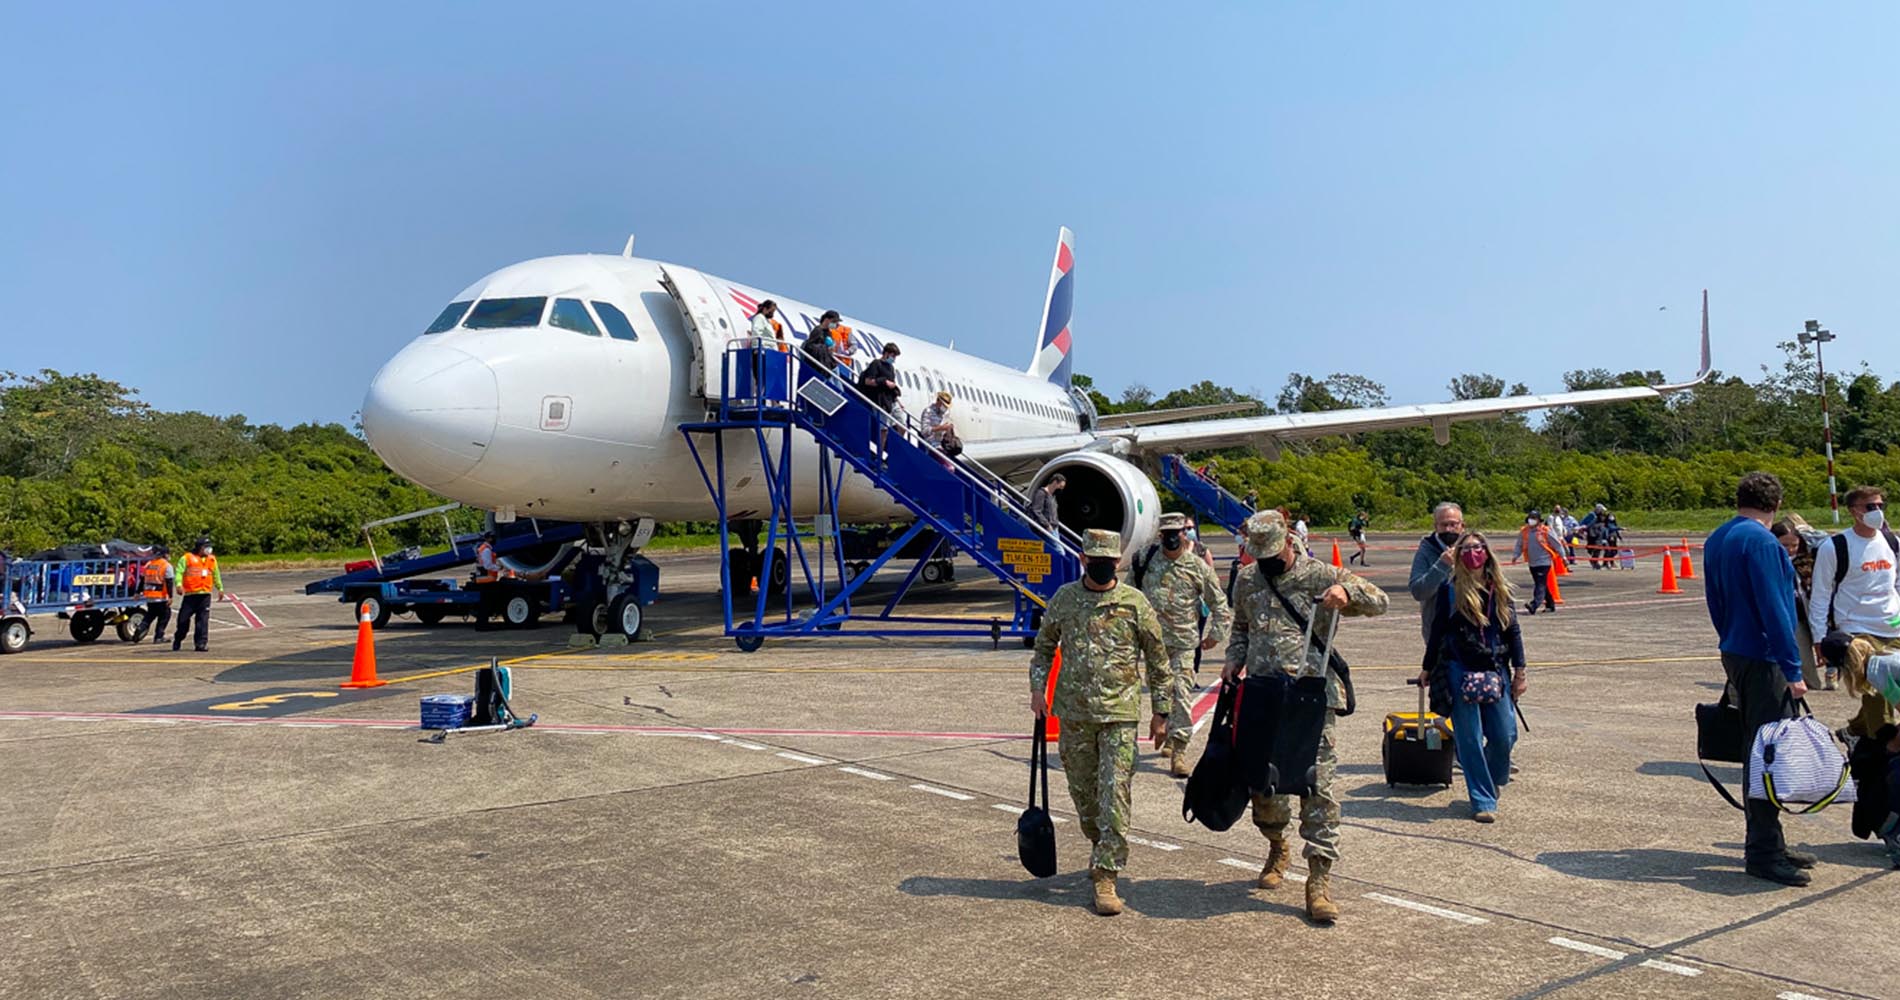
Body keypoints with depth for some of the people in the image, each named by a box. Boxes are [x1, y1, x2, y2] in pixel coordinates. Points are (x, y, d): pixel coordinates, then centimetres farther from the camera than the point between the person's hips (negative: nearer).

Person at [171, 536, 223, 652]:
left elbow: (216, 575, 26)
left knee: (203, 620, -3)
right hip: (190, 594, -3)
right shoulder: (187, 558, 2)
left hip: (205, 595, 3)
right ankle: (177, 642, 20)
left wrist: (220, 588, 29)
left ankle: (201, 643, -2)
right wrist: (179, 584, -22)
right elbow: (179, 572, -6)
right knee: (183, 620, 2)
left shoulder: (212, 560, 16)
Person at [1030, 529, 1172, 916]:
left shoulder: (1135, 604, -4)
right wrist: (1038, 688, 4)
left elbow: (1158, 660, 3)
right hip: (1073, 713, 3)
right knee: (1082, 792, 13)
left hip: (1120, 714, -3)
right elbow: (1044, 644, 16)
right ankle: (1104, 851, 36)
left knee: (1115, 795, -8)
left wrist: (1161, 712, 4)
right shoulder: (1064, 598, 3)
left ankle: (1106, 876, -3)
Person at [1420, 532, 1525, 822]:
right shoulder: (1451, 591, -2)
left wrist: (1519, 671, 8)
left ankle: (1493, 779, 32)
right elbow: (1438, 631, 4)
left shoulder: (1501, 590, 7)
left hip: (1496, 672, 3)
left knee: (1505, 735, 2)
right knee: (1470, 738, -2)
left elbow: (1512, 631, 11)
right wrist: (1427, 668, 9)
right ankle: (1483, 801, 8)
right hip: (1460, 672, -3)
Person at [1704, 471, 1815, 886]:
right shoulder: (1760, 541, -16)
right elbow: (1773, 607, -19)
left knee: (1758, 752, 15)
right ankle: (1764, 853, 0)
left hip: (1735, 654, 9)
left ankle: (1764, 845, 23)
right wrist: (1792, 670, -16)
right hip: (1762, 660, -9)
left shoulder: (1716, 540, 12)